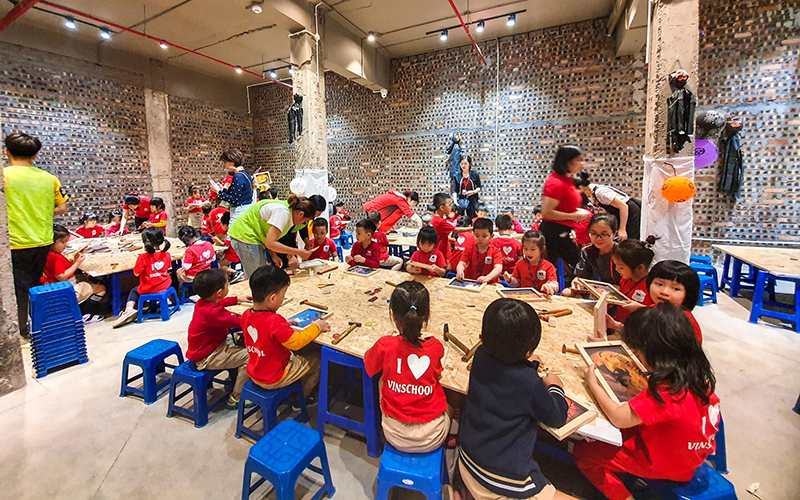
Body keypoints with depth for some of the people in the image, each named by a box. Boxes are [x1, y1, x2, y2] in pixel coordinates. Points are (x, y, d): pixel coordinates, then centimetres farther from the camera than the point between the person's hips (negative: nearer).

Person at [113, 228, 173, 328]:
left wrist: (138, 260, 2)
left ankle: (129, 309, 5)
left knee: (134, 291, 25)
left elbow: (136, 273, -12)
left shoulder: (143, 257, -19)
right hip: (165, 285, 4)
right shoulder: (166, 254, -6)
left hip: (149, 289, -4)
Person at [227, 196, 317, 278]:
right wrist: (298, 252, -23)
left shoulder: (286, 207, 6)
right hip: (245, 236, -10)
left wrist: (273, 255, -4)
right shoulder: (282, 212, -23)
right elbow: (270, 243, -27)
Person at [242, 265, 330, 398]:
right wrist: (317, 326, -16)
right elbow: (296, 342, -27)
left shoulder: (246, 315, -8)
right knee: (317, 357, 4)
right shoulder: (275, 321, -33)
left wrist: (284, 325, 8)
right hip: (274, 380, -8)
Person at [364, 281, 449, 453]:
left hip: (396, 436, 0)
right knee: (449, 409, 33)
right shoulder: (436, 347, -16)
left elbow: (368, 363, 1)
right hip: (432, 438, 1)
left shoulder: (385, 346, -21)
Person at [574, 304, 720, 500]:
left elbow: (618, 418, -26)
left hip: (663, 464, -8)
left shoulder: (664, 392, -37)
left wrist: (592, 383, -13)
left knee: (582, 452, -1)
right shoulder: (697, 372, -14)